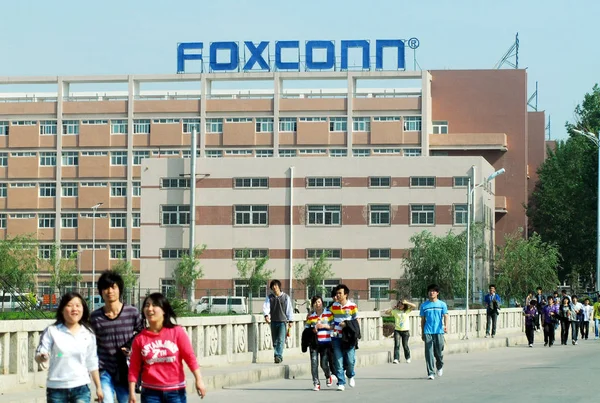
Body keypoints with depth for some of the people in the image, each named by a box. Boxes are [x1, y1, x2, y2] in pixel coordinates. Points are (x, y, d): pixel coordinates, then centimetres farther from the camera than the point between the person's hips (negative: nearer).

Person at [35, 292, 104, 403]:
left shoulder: (88, 334, 5)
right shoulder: (52, 331, -3)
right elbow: (38, 355, -8)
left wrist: (98, 387, 13)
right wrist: (42, 357, -32)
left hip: (80, 387, 1)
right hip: (56, 389, -1)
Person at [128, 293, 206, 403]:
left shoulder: (177, 332, -4)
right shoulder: (140, 338, -1)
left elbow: (190, 356, -5)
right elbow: (134, 368, 0)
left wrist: (199, 380, -11)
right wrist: (132, 392, -4)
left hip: (175, 391, -1)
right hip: (151, 392, 1)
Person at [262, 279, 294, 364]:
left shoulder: (285, 297, 4)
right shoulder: (269, 297, 6)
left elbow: (289, 309, 8)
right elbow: (266, 307, -5)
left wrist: (290, 320, 6)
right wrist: (266, 315, -24)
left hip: (283, 321, -2)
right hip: (273, 321, 3)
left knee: (281, 340, -14)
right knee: (275, 341, 7)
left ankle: (278, 356, -19)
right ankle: (278, 356, 18)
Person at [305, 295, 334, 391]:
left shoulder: (328, 313, 4)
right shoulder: (310, 316, 8)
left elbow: (333, 326, 4)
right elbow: (307, 329, 11)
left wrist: (324, 326, -11)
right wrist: (313, 330, -9)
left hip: (325, 342, -1)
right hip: (314, 342, 1)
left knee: (324, 364, -6)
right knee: (314, 362, -9)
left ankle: (328, 376, 26)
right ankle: (316, 383, -2)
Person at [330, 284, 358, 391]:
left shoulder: (352, 306, 0)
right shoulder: (334, 306, 9)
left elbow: (355, 321, 4)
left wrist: (346, 324, -11)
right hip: (336, 337, 2)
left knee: (350, 360, -4)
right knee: (338, 361, -3)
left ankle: (350, 376, 27)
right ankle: (341, 383, 4)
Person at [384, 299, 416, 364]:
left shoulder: (407, 311, 3)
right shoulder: (395, 311, 5)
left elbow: (414, 306, -7)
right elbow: (386, 312, 4)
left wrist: (406, 303, -10)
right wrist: (393, 308, 0)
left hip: (405, 330, 0)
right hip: (397, 330, 0)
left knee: (405, 345, 6)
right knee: (397, 345, -11)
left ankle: (408, 358, 25)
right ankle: (396, 359, -15)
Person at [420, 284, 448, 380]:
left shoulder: (442, 304, 7)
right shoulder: (424, 305, 10)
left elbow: (445, 316, -2)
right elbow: (423, 319, 14)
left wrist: (446, 325, -21)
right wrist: (422, 333, 12)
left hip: (439, 331, -1)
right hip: (428, 332, 1)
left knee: (439, 352, 4)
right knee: (429, 353, -6)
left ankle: (440, 366, 34)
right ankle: (431, 373, -6)